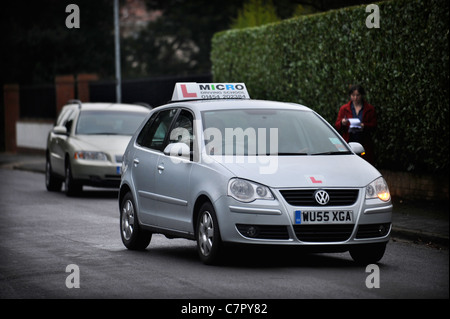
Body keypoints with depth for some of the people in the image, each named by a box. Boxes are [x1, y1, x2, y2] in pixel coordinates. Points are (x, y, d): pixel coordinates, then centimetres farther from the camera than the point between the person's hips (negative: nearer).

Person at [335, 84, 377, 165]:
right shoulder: (344, 109, 12)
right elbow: (337, 126, 8)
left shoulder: (370, 109, 11)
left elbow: (374, 125, 4)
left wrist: (364, 126, -16)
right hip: (348, 142, 0)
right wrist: (342, 123, -15)